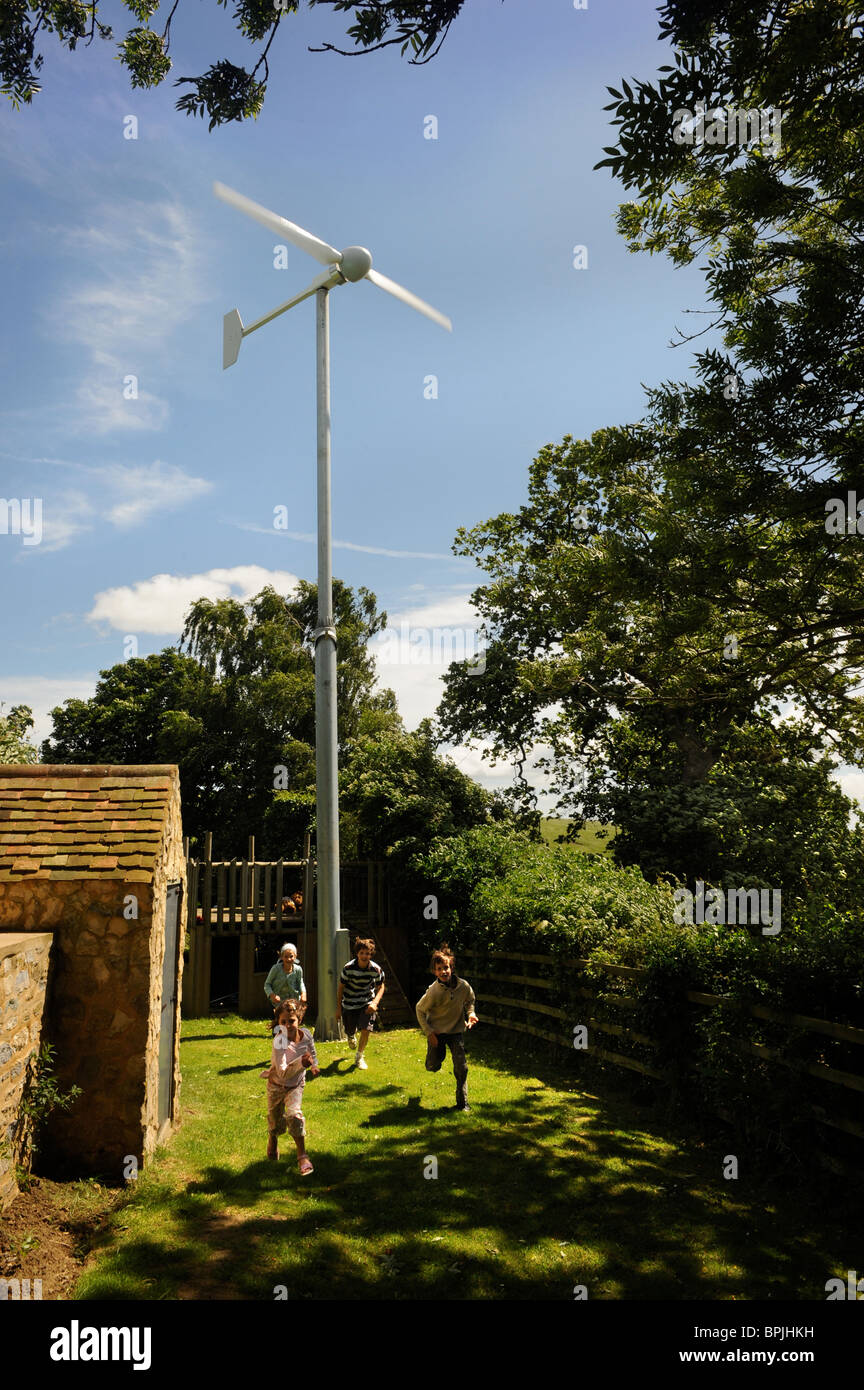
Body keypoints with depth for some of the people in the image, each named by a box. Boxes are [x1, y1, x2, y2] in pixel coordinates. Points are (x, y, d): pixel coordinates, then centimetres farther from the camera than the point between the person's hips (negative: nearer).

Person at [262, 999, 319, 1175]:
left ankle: (302, 1155, -10)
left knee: (294, 1115, -21)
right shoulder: (279, 1042, -31)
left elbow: (312, 1053, 7)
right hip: (277, 1085, -2)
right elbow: (283, 1073, -40)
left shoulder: (306, 1034, -16)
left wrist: (313, 1065, -11)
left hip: (296, 1085, 2)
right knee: (275, 1120, 14)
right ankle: (272, 1138, 51)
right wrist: (301, 1063, -53)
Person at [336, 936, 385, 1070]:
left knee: (366, 1029, -14)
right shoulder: (348, 968, -22)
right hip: (350, 1003, 0)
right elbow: (341, 987, -9)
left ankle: (360, 1056, 11)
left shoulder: (376, 969, -18)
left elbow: (381, 987, -3)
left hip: (367, 1002, 0)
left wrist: (375, 1002, -18)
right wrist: (338, 1007, -6)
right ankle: (351, 1036, 53)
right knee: (350, 1030, 11)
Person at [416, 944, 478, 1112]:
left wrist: (471, 1014, -10)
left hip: (456, 1030, 1)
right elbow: (420, 1010, -8)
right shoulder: (433, 992, -24)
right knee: (432, 1067, 6)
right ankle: (438, 1054, 43)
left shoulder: (464, 986, -15)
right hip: (436, 1032, -1)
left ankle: (462, 1102, 12)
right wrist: (428, 1031, -13)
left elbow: (470, 1001, 9)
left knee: (461, 1068, -6)